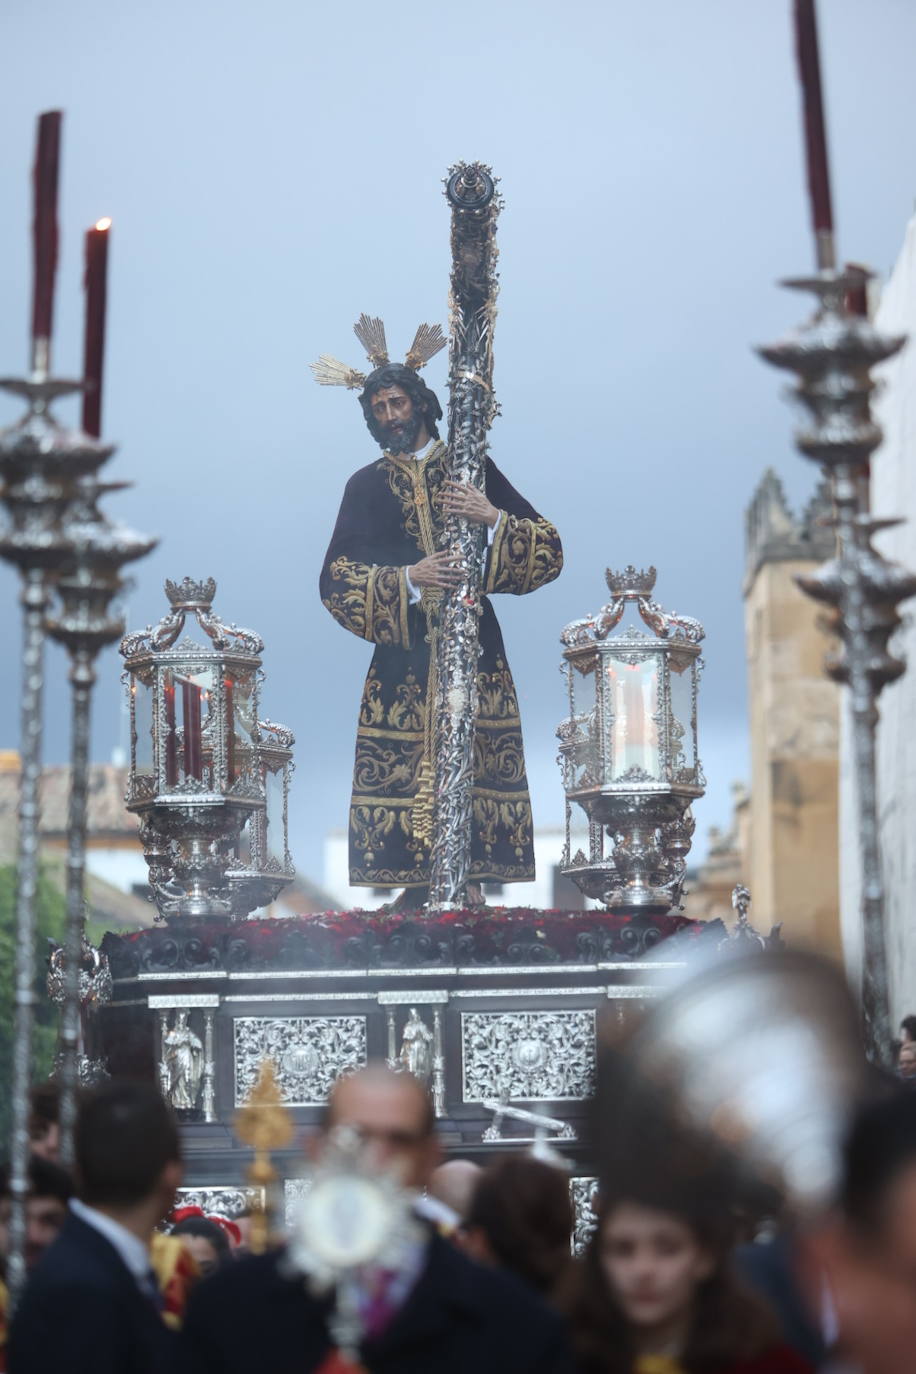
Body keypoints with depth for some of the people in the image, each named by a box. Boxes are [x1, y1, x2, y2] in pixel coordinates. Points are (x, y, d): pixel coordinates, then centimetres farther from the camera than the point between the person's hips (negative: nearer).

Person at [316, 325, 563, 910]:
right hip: (403, 654, 0)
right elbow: (336, 579, 2)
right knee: (402, 768, -8)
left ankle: (472, 881, -6)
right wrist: (408, 578, -12)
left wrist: (495, 518, -13)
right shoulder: (367, 486, 12)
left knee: (476, 767, -8)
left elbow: (550, 548, 6)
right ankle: (416, 882, -4)